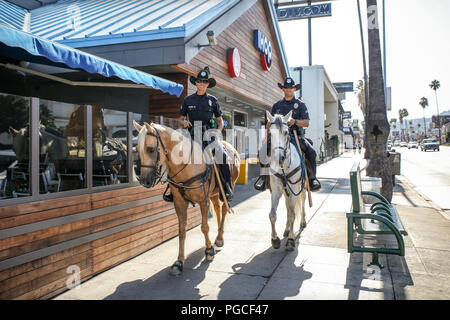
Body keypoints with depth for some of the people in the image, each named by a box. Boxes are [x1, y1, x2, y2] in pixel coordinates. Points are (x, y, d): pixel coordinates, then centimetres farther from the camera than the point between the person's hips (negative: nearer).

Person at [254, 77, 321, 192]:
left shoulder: (300, 104, 7)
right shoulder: (277, 105, 13)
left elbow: (306, 123, -3)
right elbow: (269, 123, 15)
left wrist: (295, 121, -23)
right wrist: (266, 138, 1)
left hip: (296, 136, -1)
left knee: (311, 152, -23)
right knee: (264, 149, -21)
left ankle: (312, 178, -5)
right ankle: (264, 176, -6)